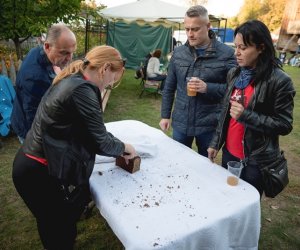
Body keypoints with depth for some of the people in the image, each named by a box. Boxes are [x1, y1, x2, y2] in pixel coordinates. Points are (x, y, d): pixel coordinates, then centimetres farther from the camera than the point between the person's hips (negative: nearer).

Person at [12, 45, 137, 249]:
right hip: (38, 172, -9)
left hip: (34, 164, 9)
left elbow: (87, 130, 15)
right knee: (58, 229, 13)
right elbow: (100, 142, -18)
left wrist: (116, 144, 12)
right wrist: (123, 147, 2)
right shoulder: (82, 90, -24)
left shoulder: (72, 80, 7)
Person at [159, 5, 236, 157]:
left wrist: (208, 88, -22)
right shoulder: (178, 53, 2)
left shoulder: (226, 54, -9)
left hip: (209, 124, -3)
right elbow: (169, 87, 8)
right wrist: (165, 115, 7)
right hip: (180, 122, 3)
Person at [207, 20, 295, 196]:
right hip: (229, 153, 5)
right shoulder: (234, 74, 2)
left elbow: (285, 125, -13)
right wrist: (216, 142, 10)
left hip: (256, 161, -5)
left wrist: (246, 116, -24)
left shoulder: (279, 80, -15)